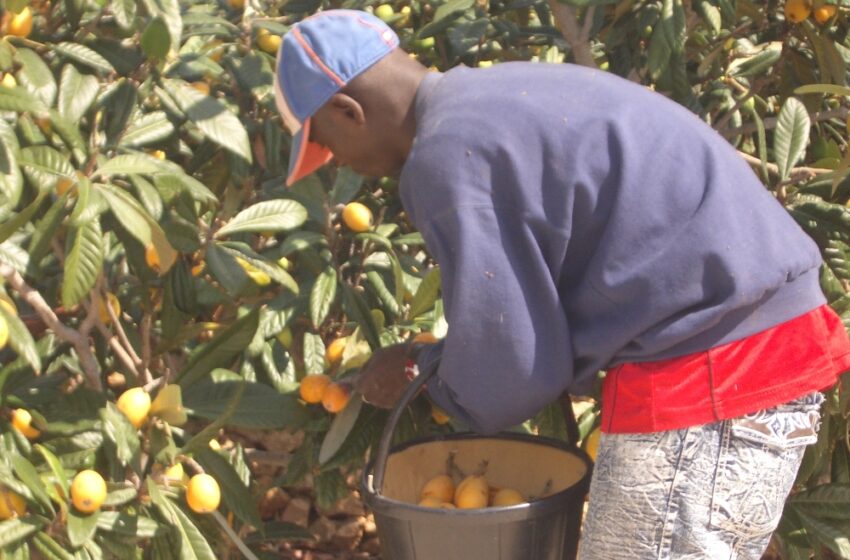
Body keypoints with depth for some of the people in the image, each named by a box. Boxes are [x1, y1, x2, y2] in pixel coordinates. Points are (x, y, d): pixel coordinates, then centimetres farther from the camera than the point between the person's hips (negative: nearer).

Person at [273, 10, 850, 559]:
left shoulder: (446, 158, -14)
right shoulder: (499, 98, 16)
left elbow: (506, 372, -12)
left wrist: (428, 375, 8)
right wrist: (435, 361, 21)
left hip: (705, 385, -10)